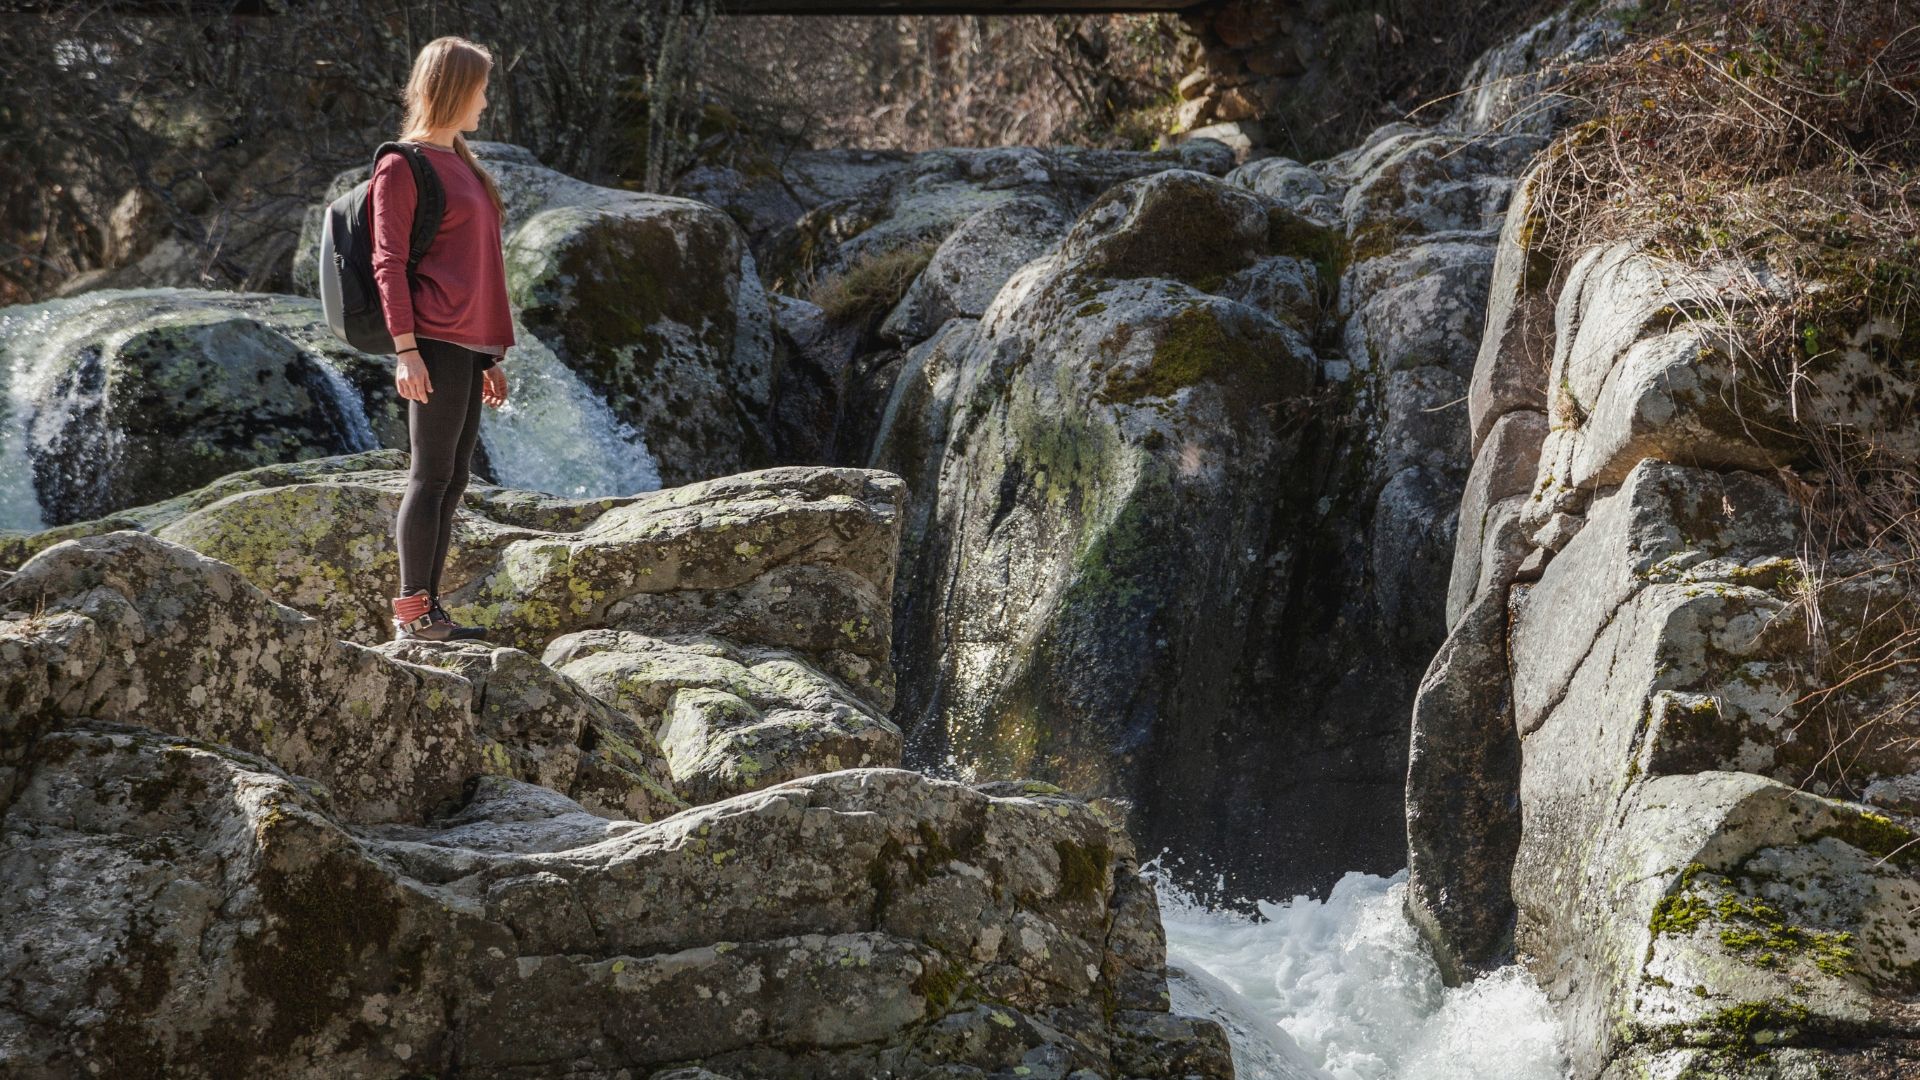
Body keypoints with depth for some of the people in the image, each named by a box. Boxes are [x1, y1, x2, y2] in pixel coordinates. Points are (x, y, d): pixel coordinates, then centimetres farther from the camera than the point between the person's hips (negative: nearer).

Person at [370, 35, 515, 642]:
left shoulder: (461, 163, 22)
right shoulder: (402, 166, -4)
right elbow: (388, 262, -9)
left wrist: (491, 357, 20)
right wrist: (405, 349, -17)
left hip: (470, 343, 8)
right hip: (437, 341, -8)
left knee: (453, 482, 7)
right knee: (432, 476, -8)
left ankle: (429, 609, 10)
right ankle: (412, 610, -5)